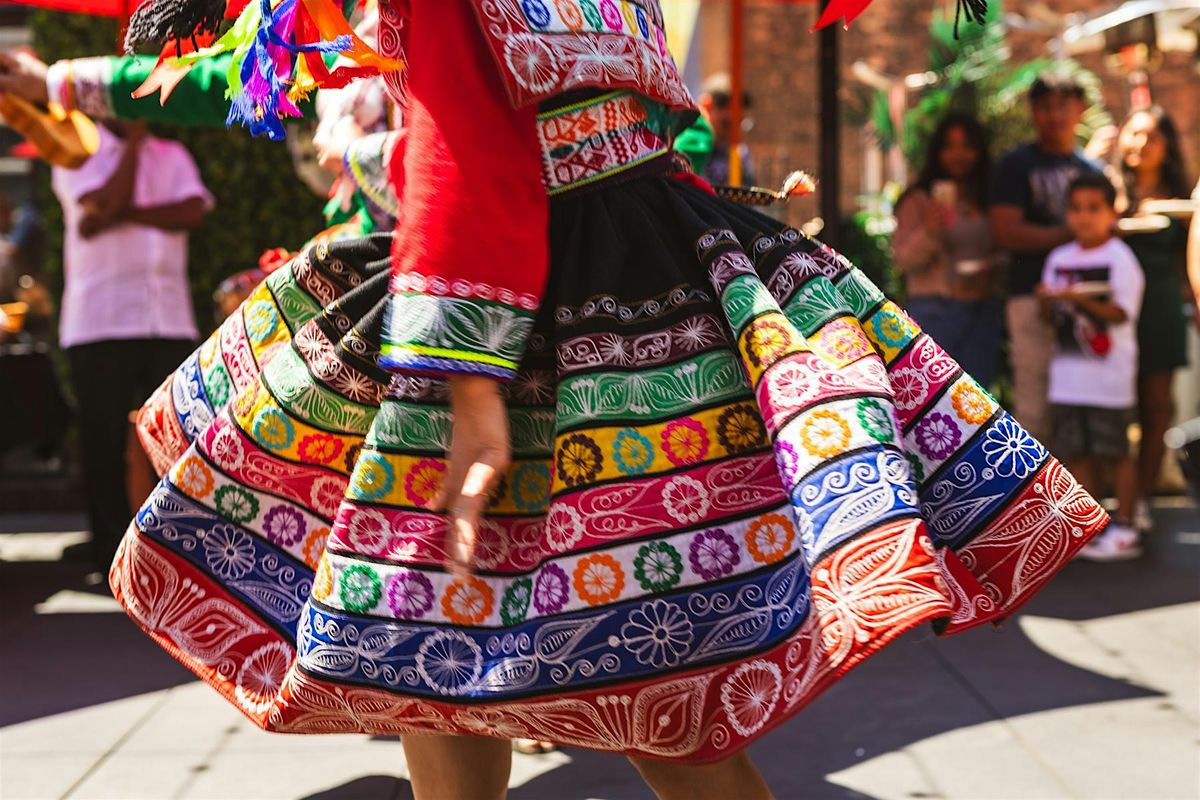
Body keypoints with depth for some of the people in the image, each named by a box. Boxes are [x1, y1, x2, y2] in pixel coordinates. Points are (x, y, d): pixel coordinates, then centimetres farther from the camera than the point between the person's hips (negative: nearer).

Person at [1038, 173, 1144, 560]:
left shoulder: (1120, 259, -5)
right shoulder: (1059, 259, 11)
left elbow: (1120, 313, -15)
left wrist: (1079, 298, -27)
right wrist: (1047, 300, -9)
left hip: (1109, 375, -5)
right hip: (1068, 374, 5)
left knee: (1116, 451, 0)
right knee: (1075, 452, 8)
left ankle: (1125, 529, 8)